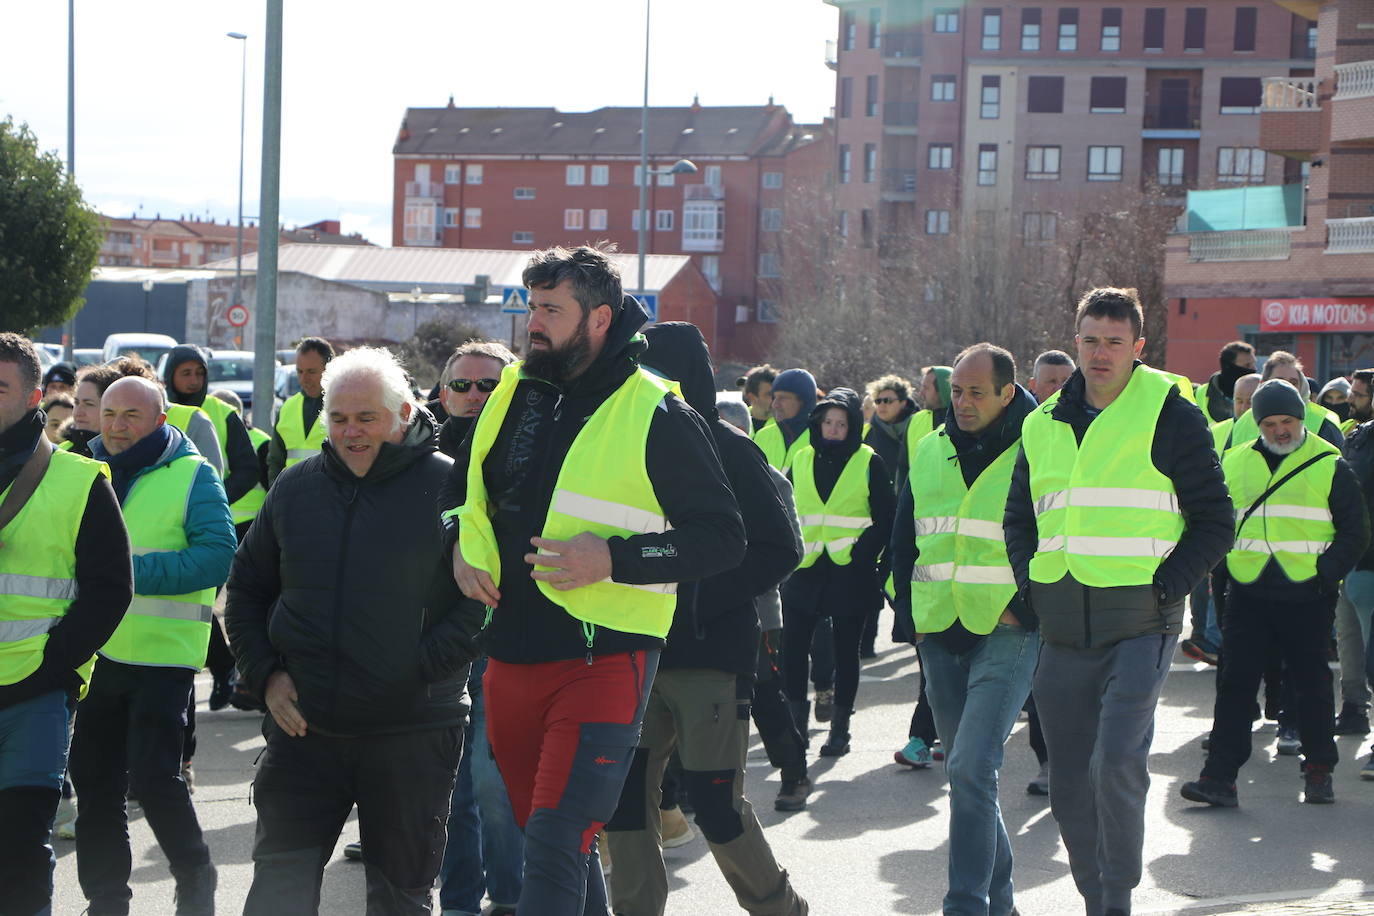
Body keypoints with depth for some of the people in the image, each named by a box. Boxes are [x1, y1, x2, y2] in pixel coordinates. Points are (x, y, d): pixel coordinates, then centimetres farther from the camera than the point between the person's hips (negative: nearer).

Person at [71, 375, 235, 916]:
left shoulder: (192, 476, -5)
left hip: (163, 654, -6)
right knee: (94, 781, 10)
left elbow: (216, 557, -15)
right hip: (95, 654, 6)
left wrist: (132, 571, -22)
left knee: (152, 779, -9)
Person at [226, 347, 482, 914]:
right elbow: (246, 590, 18)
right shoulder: (296, 487, 8)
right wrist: (265, 674, 5)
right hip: (303, 728, 4)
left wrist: (422, 670, -17)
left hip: (412, 734, -3)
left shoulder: (447, 487, -6)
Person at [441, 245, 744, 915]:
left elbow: (723, 537, -8)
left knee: (555, 849, -16)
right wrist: (463, 544, 6)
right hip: (511, 654, 7)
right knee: (559, 842, 17)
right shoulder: (514, 395, 10)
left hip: (604, 661, -6)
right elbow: (460, 485, 27)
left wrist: (614, 557, -18)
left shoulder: (657, 417, -8)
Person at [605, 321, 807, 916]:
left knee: (715, 802, -4)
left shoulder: (728, 449, -6)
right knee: (623, 794, 0)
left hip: (711, 656, -6)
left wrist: (697, 600, -17)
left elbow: (778, 550, -10)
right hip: (638, 654, 6)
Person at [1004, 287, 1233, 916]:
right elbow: (1018, 518, 23)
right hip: (1063, 629, 5)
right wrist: (1032, 583, 8)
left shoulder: (1169, 416, -2)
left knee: (1116, 763, -20)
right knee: (1068, 784, 8)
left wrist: (1166, 588, -10)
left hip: (1140, 625, -5)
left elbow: (1214, 522, -2)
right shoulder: (1045, 427, 12)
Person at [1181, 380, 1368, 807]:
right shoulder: (1234, 464, 10)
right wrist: (1220, 569, 5)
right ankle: (1220, 776, -2)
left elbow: (1354, 532, 2)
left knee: (1311, 683, 8)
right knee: (1236, 682, -2)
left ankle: (1319, 771, 23)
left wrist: (1325, 574, -11)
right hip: (1248, 594, 2)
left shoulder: (1330, 466, 1)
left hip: (1307, 597, -2)